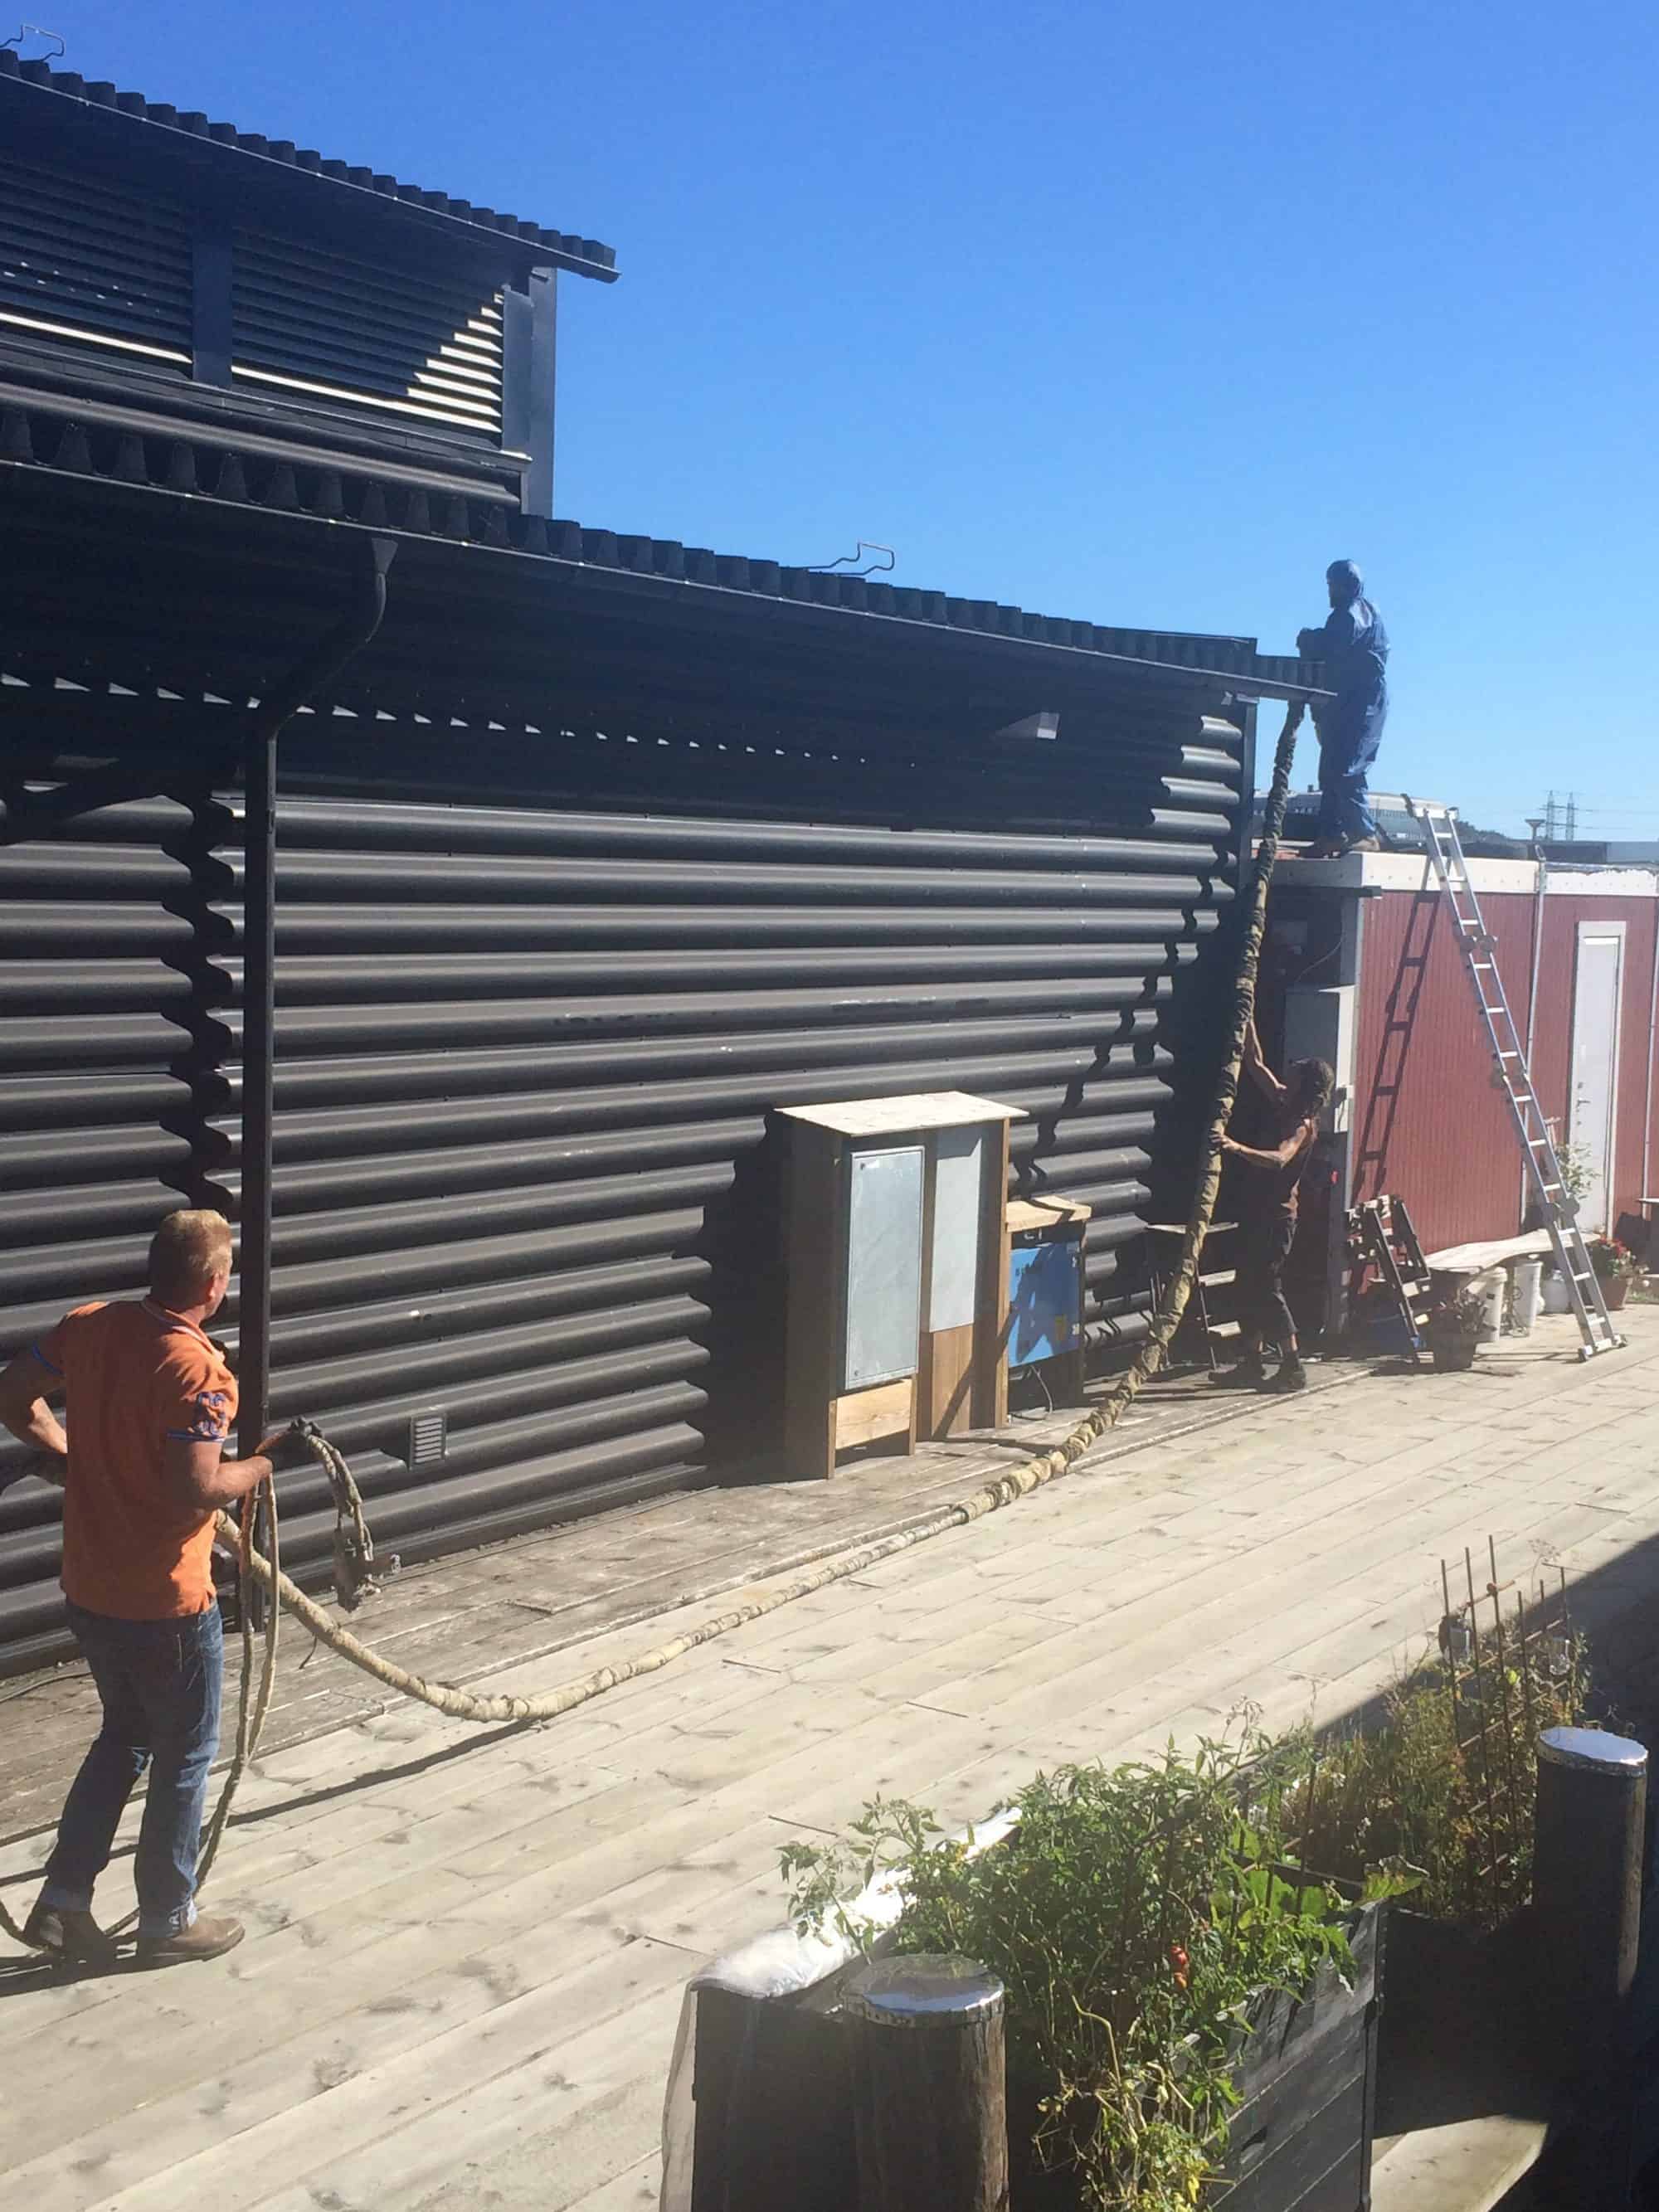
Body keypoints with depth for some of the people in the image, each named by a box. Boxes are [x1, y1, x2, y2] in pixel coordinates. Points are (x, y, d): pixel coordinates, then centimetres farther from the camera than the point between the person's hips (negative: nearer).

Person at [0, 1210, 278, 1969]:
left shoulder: (88, 1327, -3)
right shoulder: (196, 1369, -26)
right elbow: (197, 1491, -28)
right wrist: (257, 1468, -9)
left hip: (89, 1591, 7)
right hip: (166, 1605, -7)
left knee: (124, 1736, 25)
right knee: (184, 1757, 12)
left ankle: (63, 1899, 26)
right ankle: (168, 1921, 25)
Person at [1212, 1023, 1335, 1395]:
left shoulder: (1302, 1124, -17)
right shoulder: (1283, 1107, 8)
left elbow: (1279, 1159, -37)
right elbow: (1255, 1063, 17)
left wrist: (1238, 1148, -52)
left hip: (1275, 1216, -9)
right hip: (1258, 1211, 9)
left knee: (1266, 1289, -8)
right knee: (1249, 1288, 12)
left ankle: (1293, 1368, -3)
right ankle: (1251, 1364, 18)